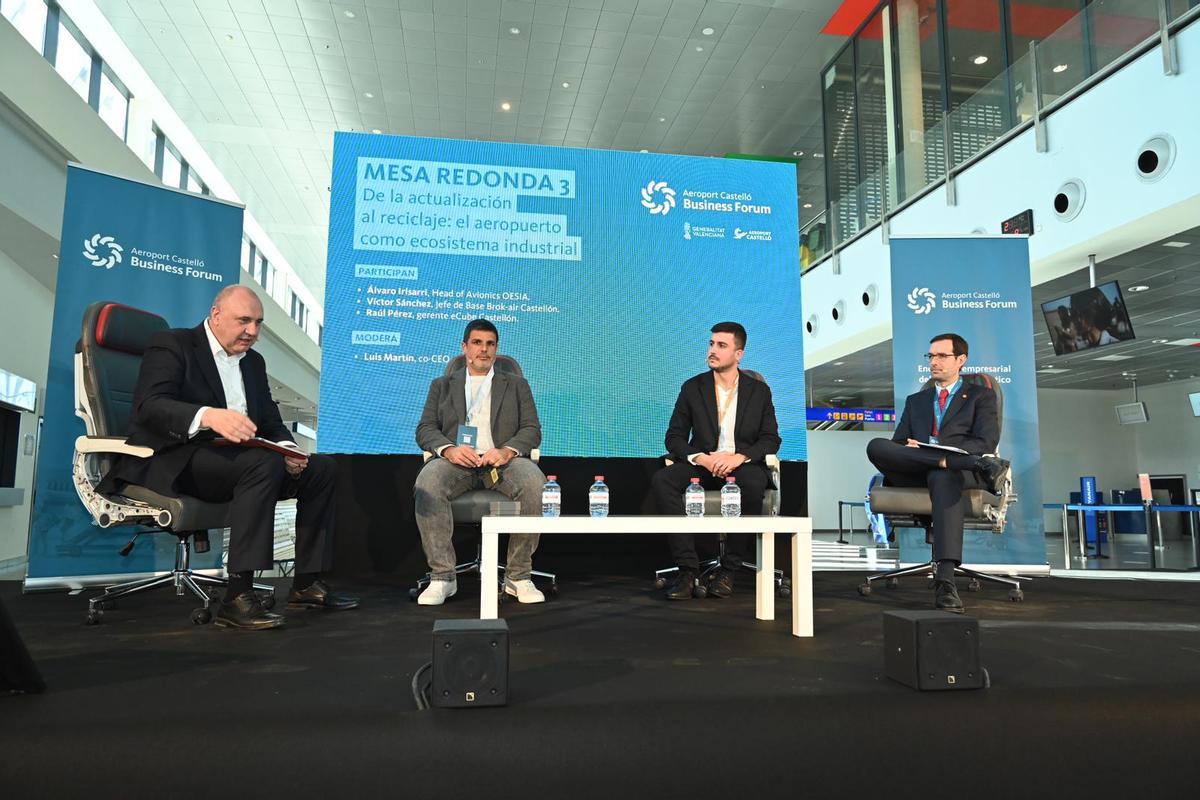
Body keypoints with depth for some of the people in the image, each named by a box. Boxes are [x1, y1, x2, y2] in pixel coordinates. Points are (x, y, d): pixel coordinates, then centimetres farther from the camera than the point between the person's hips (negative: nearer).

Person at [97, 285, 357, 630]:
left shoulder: (253, 362, 20)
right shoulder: (171, 344, -2)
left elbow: (272, 423, 15)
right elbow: (149, 405, -20)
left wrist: (287, 449, -10)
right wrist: (209, 416, -39)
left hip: (236, 459, 8)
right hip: (174, 461, -8)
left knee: (322, 467, -3)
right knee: (265, 462, -34)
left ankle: (307, 582, 1)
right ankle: (238, 597, -35)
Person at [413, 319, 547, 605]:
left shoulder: (516, 385, 22)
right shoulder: (442, 385, 24)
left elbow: (532, 430, 10)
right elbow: (425, 429, 11)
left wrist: (507, 451, -13)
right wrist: (448, 449, -13)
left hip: (502, 460, 0)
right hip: (456, 460, 0)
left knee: (535, 483, -33)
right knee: (427, 483, -34)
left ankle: (518, 576, -20)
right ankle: (442, 577, -22)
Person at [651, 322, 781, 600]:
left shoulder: (759, 390, 7)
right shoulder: (692, 388, 7)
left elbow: (771, 439, 2)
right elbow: (674, 437, 4)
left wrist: (739, 457, -18)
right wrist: (702, 458, -16)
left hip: (744, 464, -1)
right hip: (702, 463, 1)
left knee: (753, 484, -38)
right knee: (662, 480, -29)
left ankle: (727, 569, -22)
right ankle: (687, 568, -27)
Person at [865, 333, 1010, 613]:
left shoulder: (981, 395, 19)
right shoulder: (915, 400, 31)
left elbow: (986, 442, 2)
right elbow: (898, 443, 19)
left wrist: (944, 456, -16)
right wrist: (907, 450, -8)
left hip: (959, 470, -3)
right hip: (916, 473, 3)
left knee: (943, 478, -42)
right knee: (876, 446, -29)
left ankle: (945, 582, -50)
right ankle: (980, 464, -36)